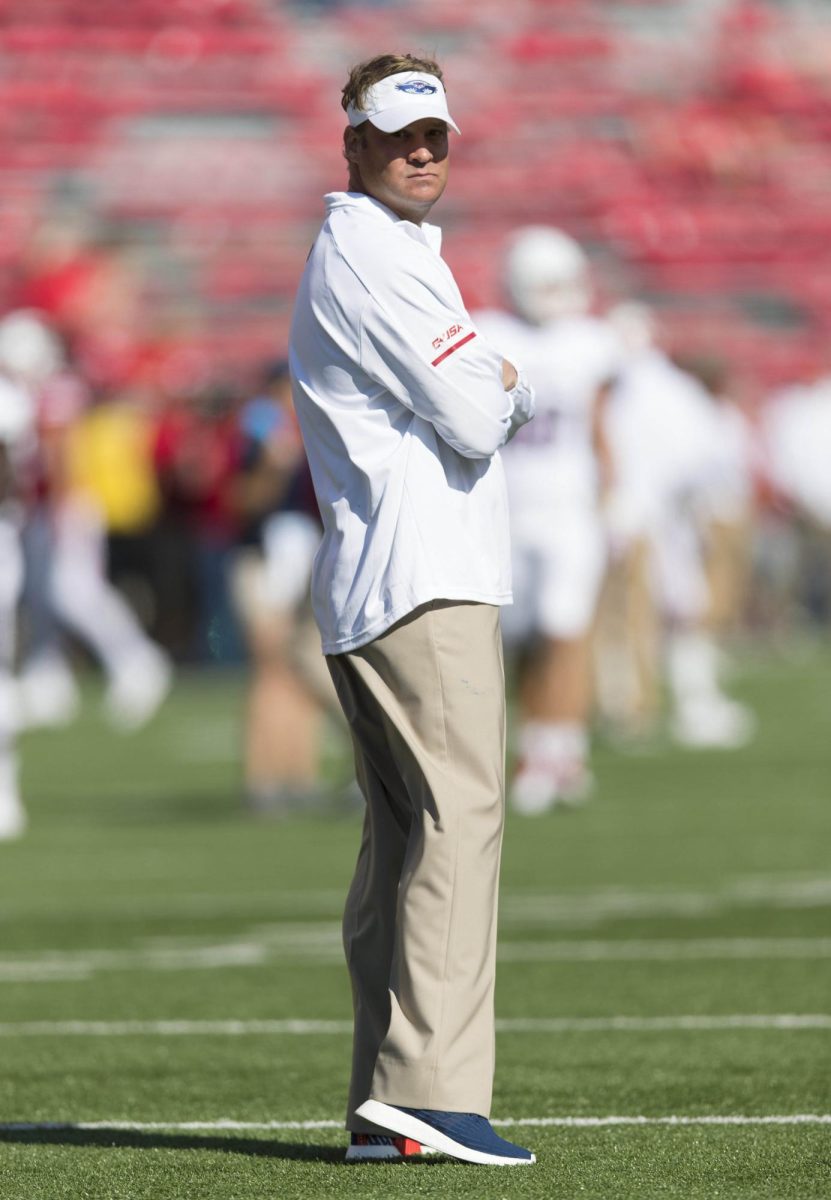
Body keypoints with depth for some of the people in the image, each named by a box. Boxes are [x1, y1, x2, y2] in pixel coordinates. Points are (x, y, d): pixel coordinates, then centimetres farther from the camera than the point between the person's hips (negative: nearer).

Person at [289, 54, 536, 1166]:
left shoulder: (346, 255, 24)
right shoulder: (376, 255, -9)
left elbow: (501, 407, 25)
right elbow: (474, 421, -15)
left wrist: (500, 389, 3)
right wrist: (500, 387, 6)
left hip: (367, 595, 11)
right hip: (426, 579, -11)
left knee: (402, 834, 10)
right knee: (461, 813, -17)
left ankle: (381, 1111, 9)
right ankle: (428, 1082, -25)